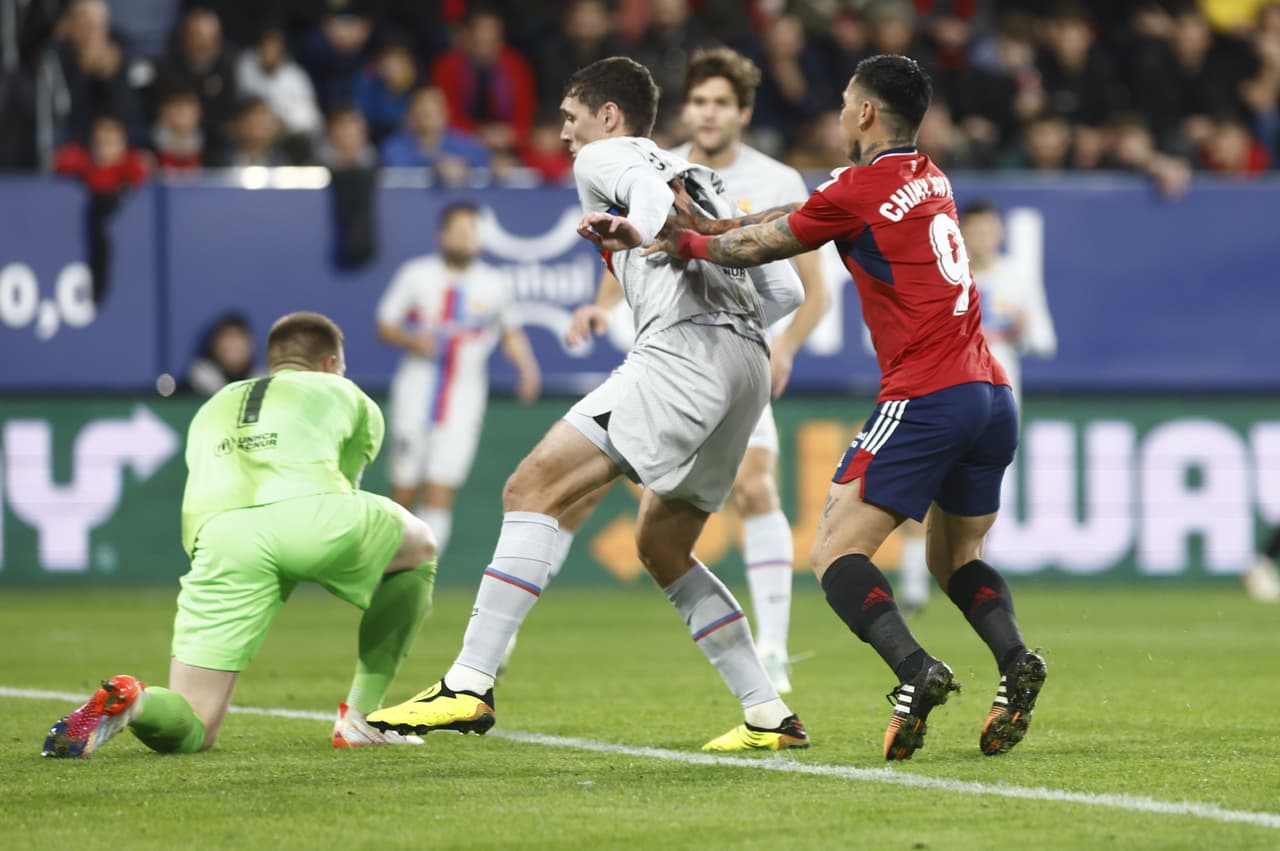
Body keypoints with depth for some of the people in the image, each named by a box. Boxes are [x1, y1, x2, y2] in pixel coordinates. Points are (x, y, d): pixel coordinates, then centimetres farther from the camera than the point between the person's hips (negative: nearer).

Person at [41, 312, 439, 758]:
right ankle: (359, 719, 23)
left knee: (189, 731, 7)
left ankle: (131, 703, -29)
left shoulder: (213, 408, 39)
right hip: (311, 516, -2)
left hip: (218, 534, 2)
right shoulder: (347, 396, 32)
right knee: (419, 547, 32)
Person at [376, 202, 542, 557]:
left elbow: (510, 333, 17)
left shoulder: (495, 285, 4)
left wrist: (527, 368, 1)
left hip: (464, 396, 0)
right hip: (417, 390, 0)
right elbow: (385, 326, 6)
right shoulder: (416, 274, 1)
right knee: (404, 490, 2)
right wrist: (411, 341, -14)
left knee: (440, 491, -12)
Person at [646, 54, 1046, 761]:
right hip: (992, 393, 8)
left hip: (925, 398, -8)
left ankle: (916, 670, -27)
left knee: (834, 554, -5)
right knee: (955, 559, 22)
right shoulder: (926, 177, 18)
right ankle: (1015, 660, -5)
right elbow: (793, 217, 24)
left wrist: (689, 243, 24)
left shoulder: (860, 189, -6)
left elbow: (758, 246, 7)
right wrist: (704, 224, 22)